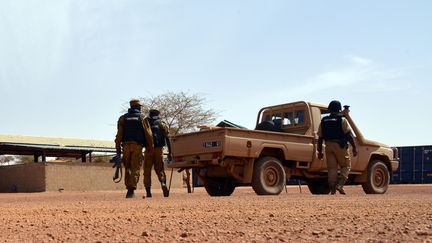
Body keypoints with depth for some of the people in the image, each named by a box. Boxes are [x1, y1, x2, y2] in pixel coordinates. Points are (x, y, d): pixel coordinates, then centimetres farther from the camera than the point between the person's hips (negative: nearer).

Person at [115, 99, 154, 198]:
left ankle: (128, 188, 10)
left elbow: (119, 134, 2)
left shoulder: (123, 118, 10)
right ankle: (131, 190, -11)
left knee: (127, 168, 13)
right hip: (137, 146, -2)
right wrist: (150, 147, 5)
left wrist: (118, 148, 4)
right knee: (135, 169, -2)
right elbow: (148, 134, -1)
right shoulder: (142, 118, 4)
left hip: (126, 146, 2)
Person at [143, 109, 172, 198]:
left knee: (147, 171, 6)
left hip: (148, 150, 0)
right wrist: (169, 153, 3)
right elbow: (167, 139, 2)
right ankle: (163, 184, -17)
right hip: (159, 150, 1)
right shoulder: (162, 124, 9)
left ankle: (148, 192, 0)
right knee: (159, 169, 10)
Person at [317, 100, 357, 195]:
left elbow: (320, 138, 10)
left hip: (328, 146, 4)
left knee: (331, 168, 6)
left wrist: (320, 151, 14)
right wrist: (354, 147, -4)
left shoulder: (323, 121, 10)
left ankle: (332, 189, 0)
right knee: (346, 166, 8)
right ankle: (340, 184, -8)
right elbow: (349, 135, -9)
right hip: (340, 145, -4)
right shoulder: (342, 120, -3)